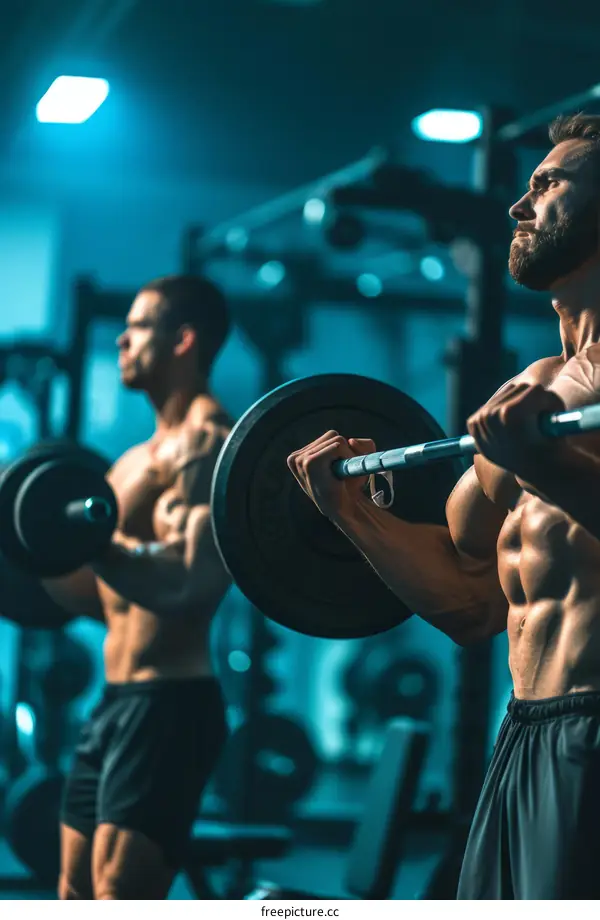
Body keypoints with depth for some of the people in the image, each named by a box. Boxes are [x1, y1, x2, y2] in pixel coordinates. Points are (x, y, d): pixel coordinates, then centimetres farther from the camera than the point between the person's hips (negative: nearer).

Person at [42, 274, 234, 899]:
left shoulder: (208, 445, -11)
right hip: (117, 702, 10)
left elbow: (192, 585, -24)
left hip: (167, 706, -10)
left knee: (119, 902, -12)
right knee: (77, 897, 14)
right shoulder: (144, 456, 18)